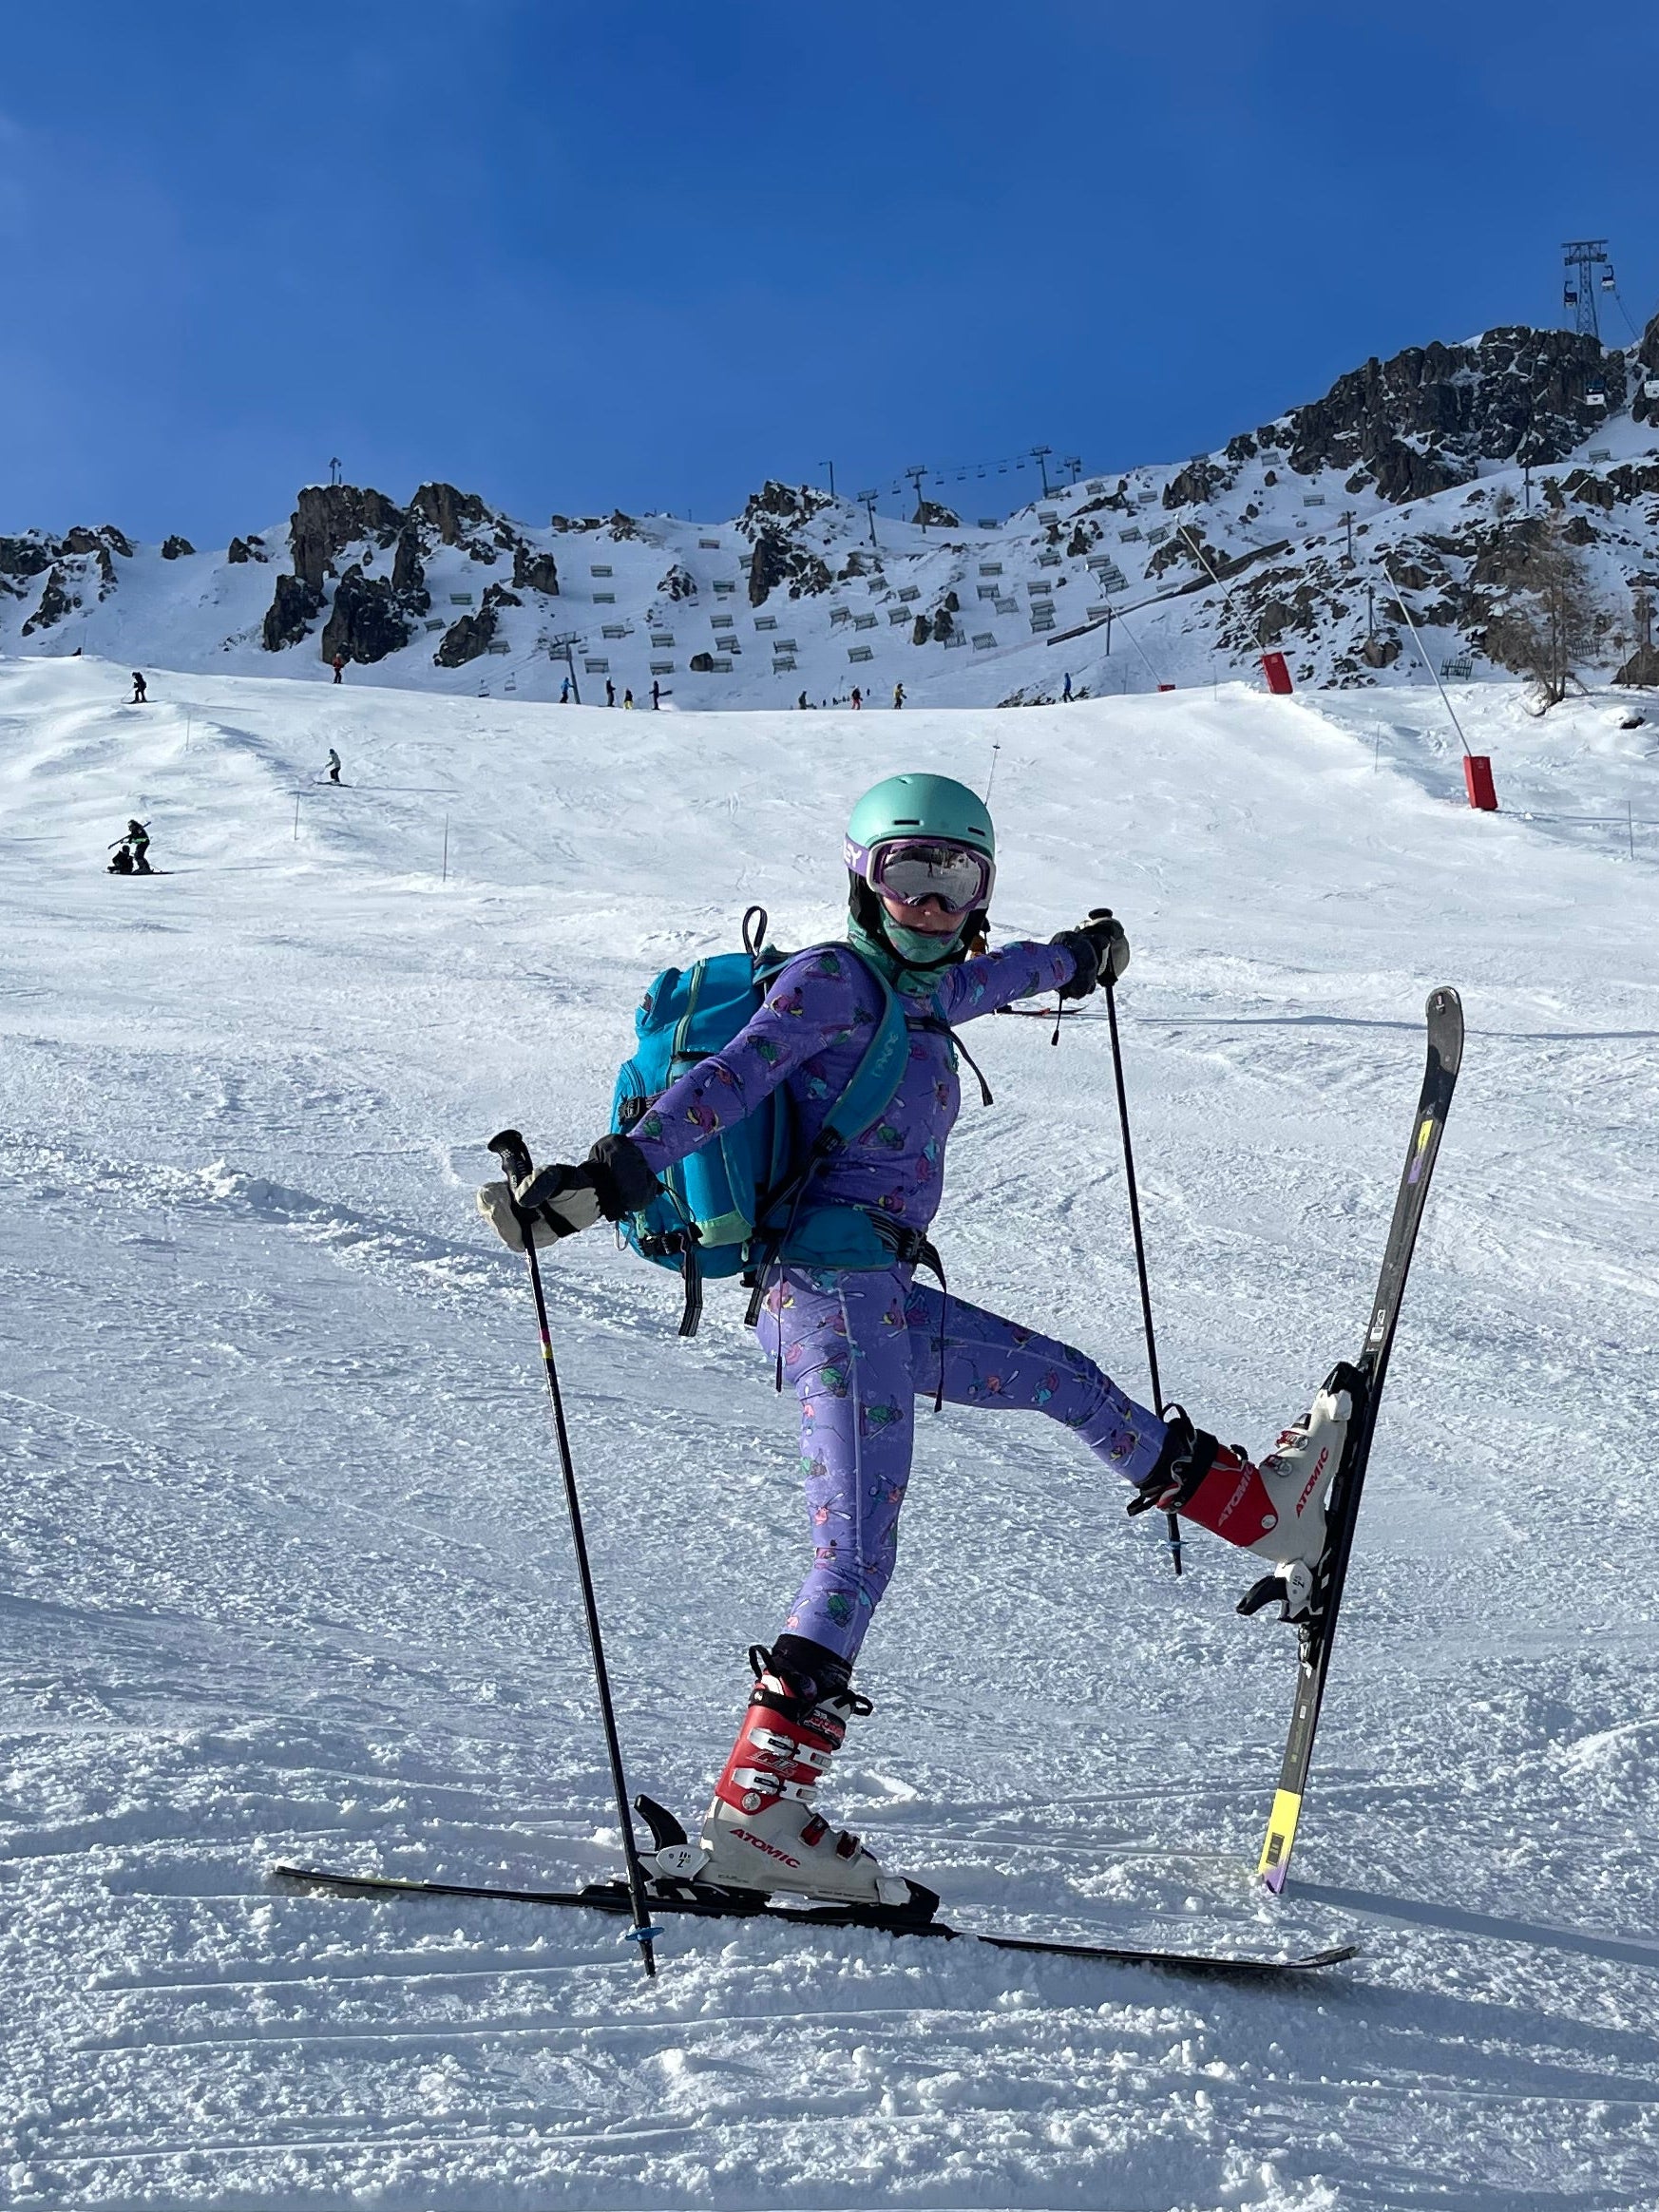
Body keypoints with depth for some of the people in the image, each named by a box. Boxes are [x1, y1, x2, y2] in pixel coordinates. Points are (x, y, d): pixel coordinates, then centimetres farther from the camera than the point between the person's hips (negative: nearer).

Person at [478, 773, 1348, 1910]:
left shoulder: (921, 993, 23)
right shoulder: (834, 978, -3)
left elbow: (983, 978, 47)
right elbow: (731, 1080, -17)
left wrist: (1073, 954, 65)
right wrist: (616, 1174, -30)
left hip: (879, 1297, 9)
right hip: (835, 1276, -9)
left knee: (1067, 1379, 22)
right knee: (860, 1552, -16)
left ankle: (1265, 1506, 40)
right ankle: (755, 1816, -20)